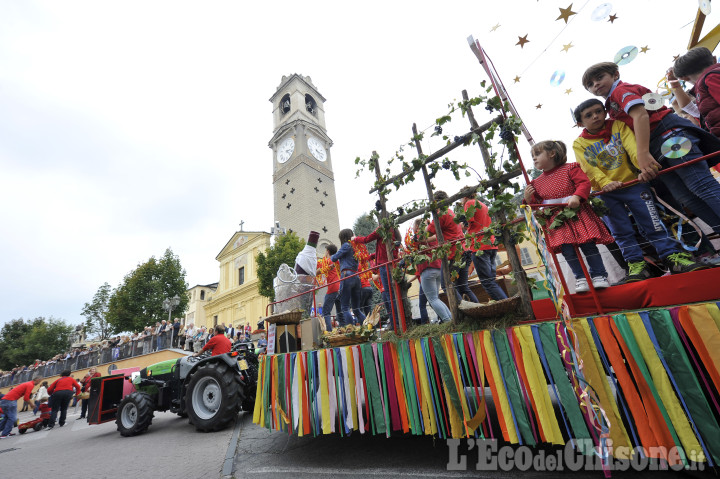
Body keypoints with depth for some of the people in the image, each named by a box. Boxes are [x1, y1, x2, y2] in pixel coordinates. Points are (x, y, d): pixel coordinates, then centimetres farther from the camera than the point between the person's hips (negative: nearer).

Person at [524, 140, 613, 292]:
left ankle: (599, 276, 11)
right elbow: (537, 203, 15)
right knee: (567, 250, -6)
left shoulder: (569, 169, 3)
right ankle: (580, 278, 7)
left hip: (577, 213, -2)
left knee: (587, 245, -3)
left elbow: (584, 182, -7)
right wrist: (529, 199, -6)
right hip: (557, 220, 3)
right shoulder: (537, 183, 14)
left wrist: (577, 197, -23)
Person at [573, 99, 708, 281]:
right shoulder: (579, 144, 3)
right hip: (606, 193, 0)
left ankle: (673, 255, 9)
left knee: (652, 223, -1)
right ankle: (636, 263, 8)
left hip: (633, 183, 1)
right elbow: (590, 169, -9)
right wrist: (606, 183, -26)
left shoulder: (618, 126, 6)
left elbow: (633, 148, -10)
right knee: (622, 232, 1)